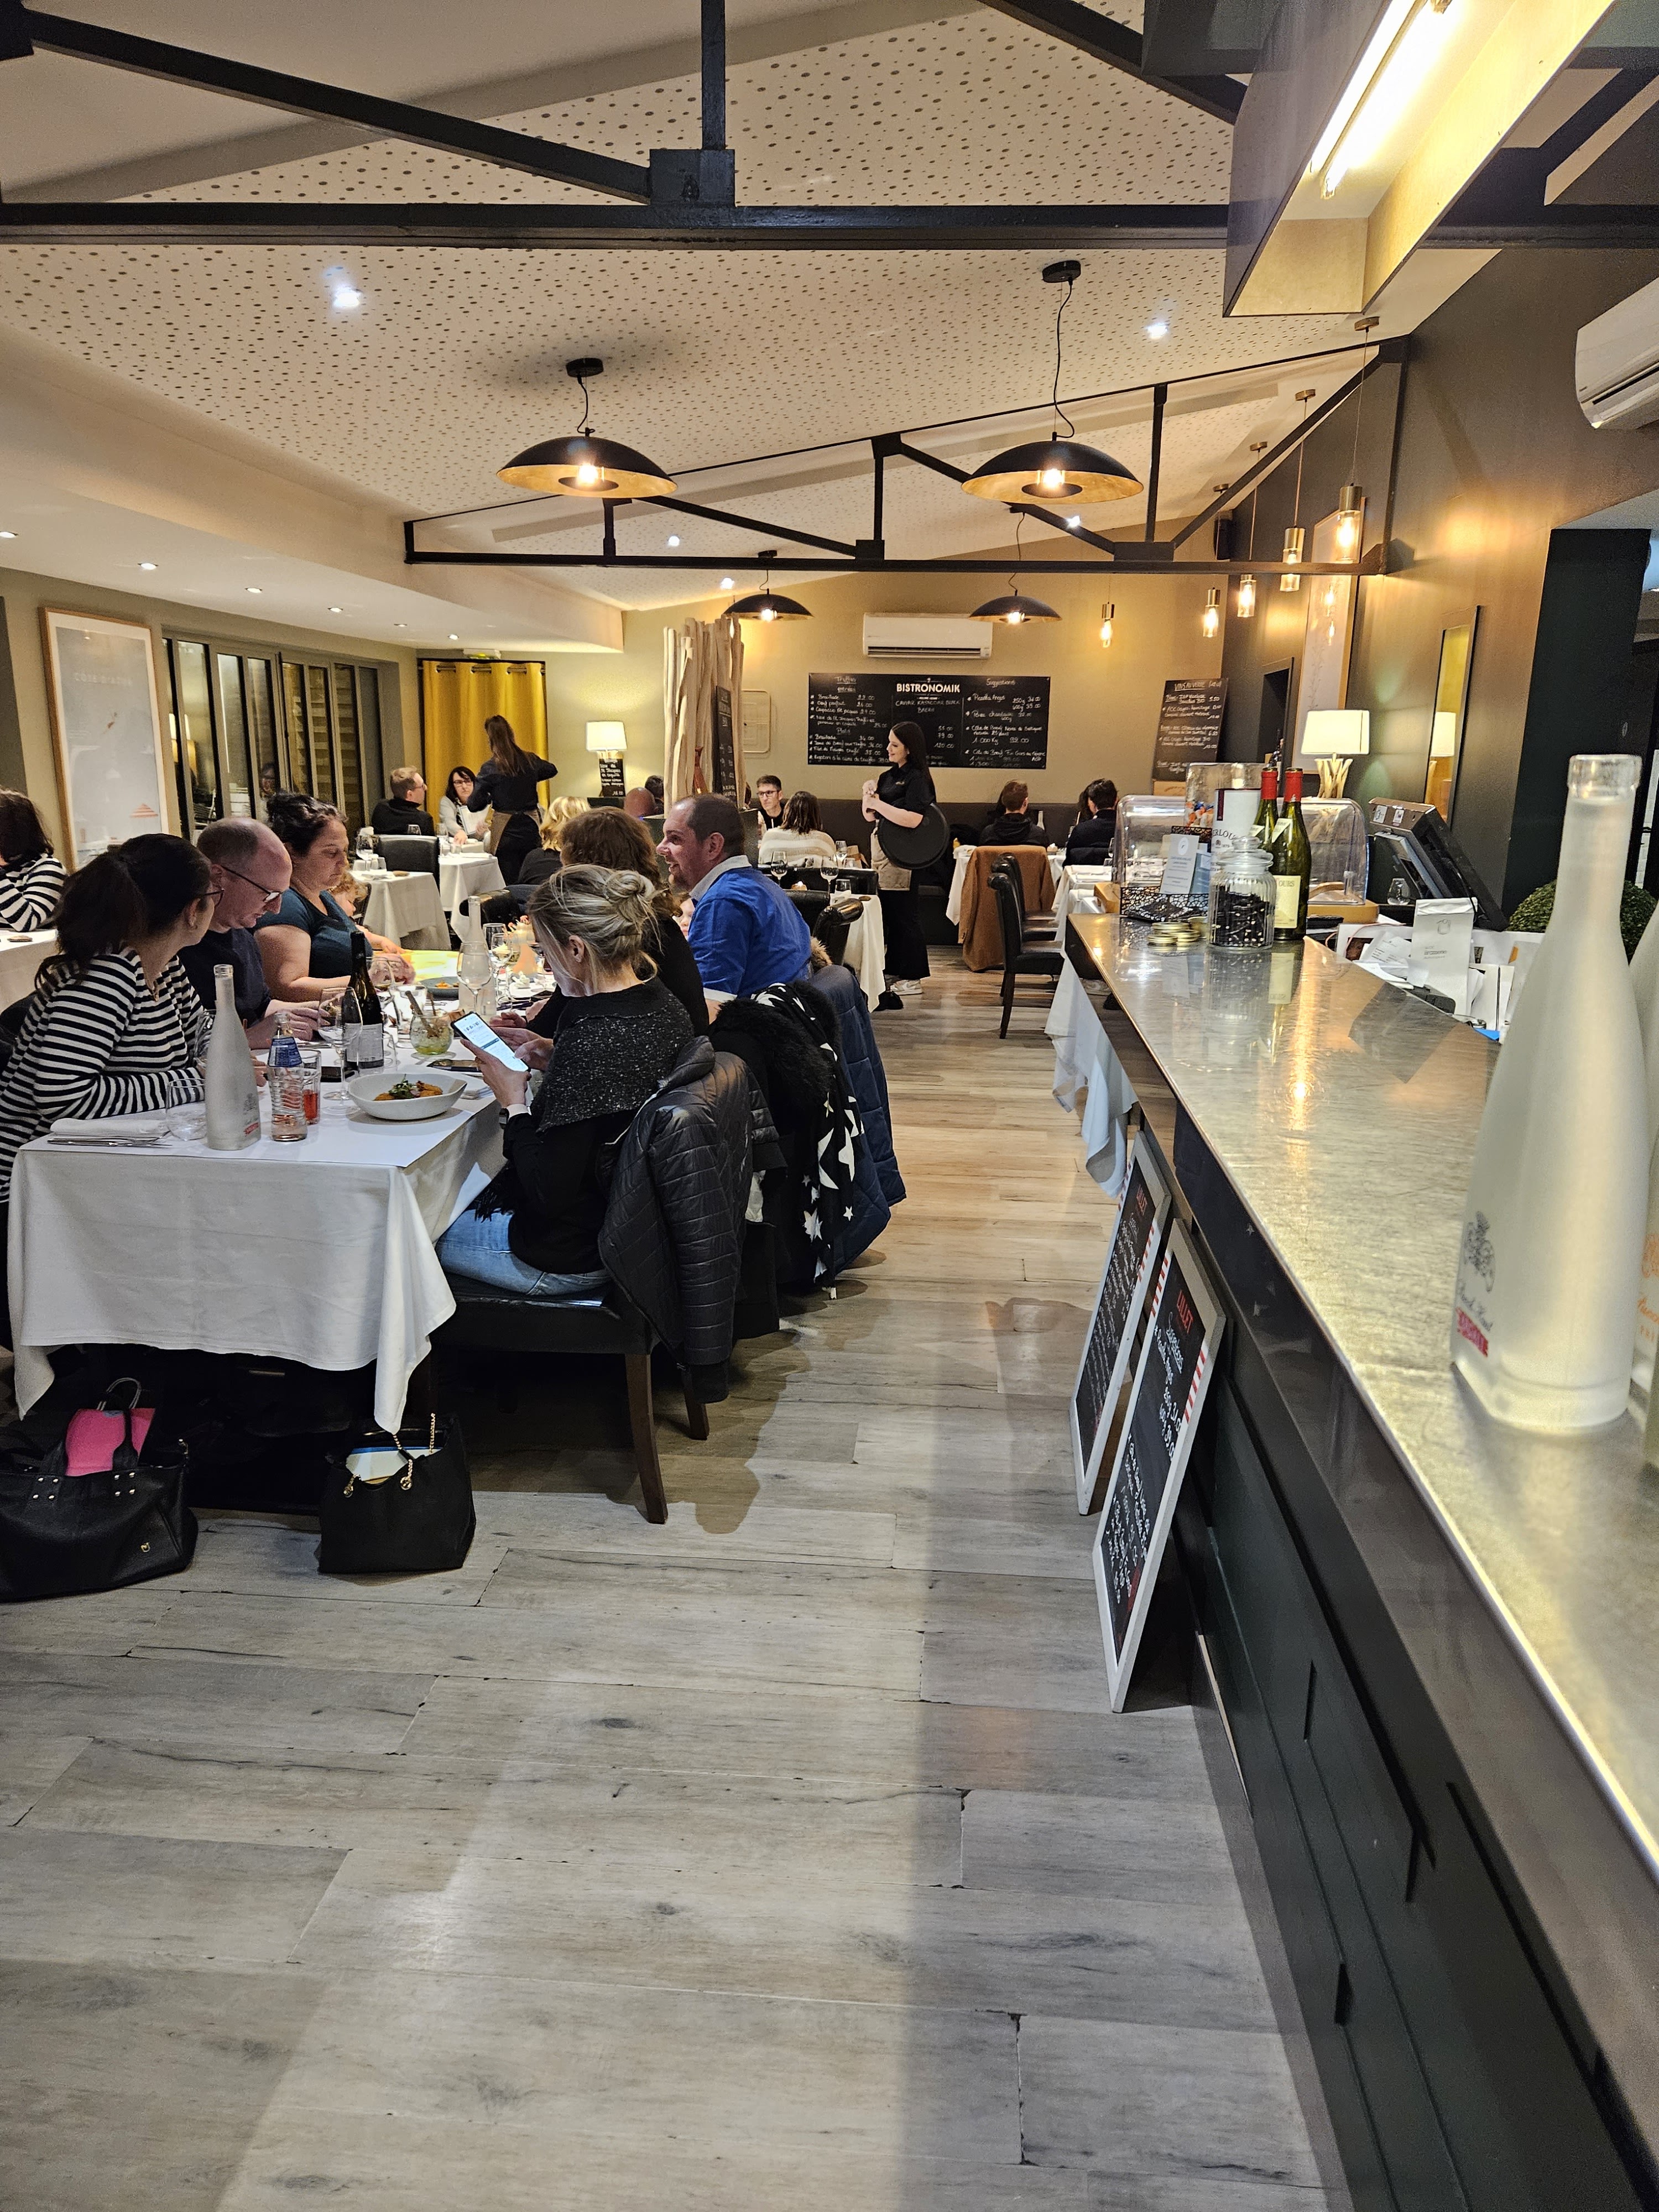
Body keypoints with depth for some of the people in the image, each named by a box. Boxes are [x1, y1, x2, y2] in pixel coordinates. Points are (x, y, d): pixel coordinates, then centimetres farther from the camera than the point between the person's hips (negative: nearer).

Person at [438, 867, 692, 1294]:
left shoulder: (589, 1042, -32)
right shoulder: (664, 1007, -5)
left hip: (570, 1255, -9)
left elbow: (550, 1195, -26)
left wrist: (514, 1102, -14)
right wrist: (551, 1057, 6)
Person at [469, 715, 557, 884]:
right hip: (530, 831, 3)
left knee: (510, 885, 3)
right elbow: (552, 770, 23)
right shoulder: (531, 761, 0)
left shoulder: (490, 769, -11)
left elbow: (474, 805, -10)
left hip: (507, 834, -3)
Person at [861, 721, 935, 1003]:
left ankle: (911, 978, 1)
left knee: (903, 913, -5)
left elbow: (913, 819, -24)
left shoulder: (917, 778, -10)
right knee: (887, 912, 11)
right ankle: (895, 971, 20)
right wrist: (869, 795, 0)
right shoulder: (888, 776, 15)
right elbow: (870, 817, 18)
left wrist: (879, 803, -18)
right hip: (881, 848, 9)